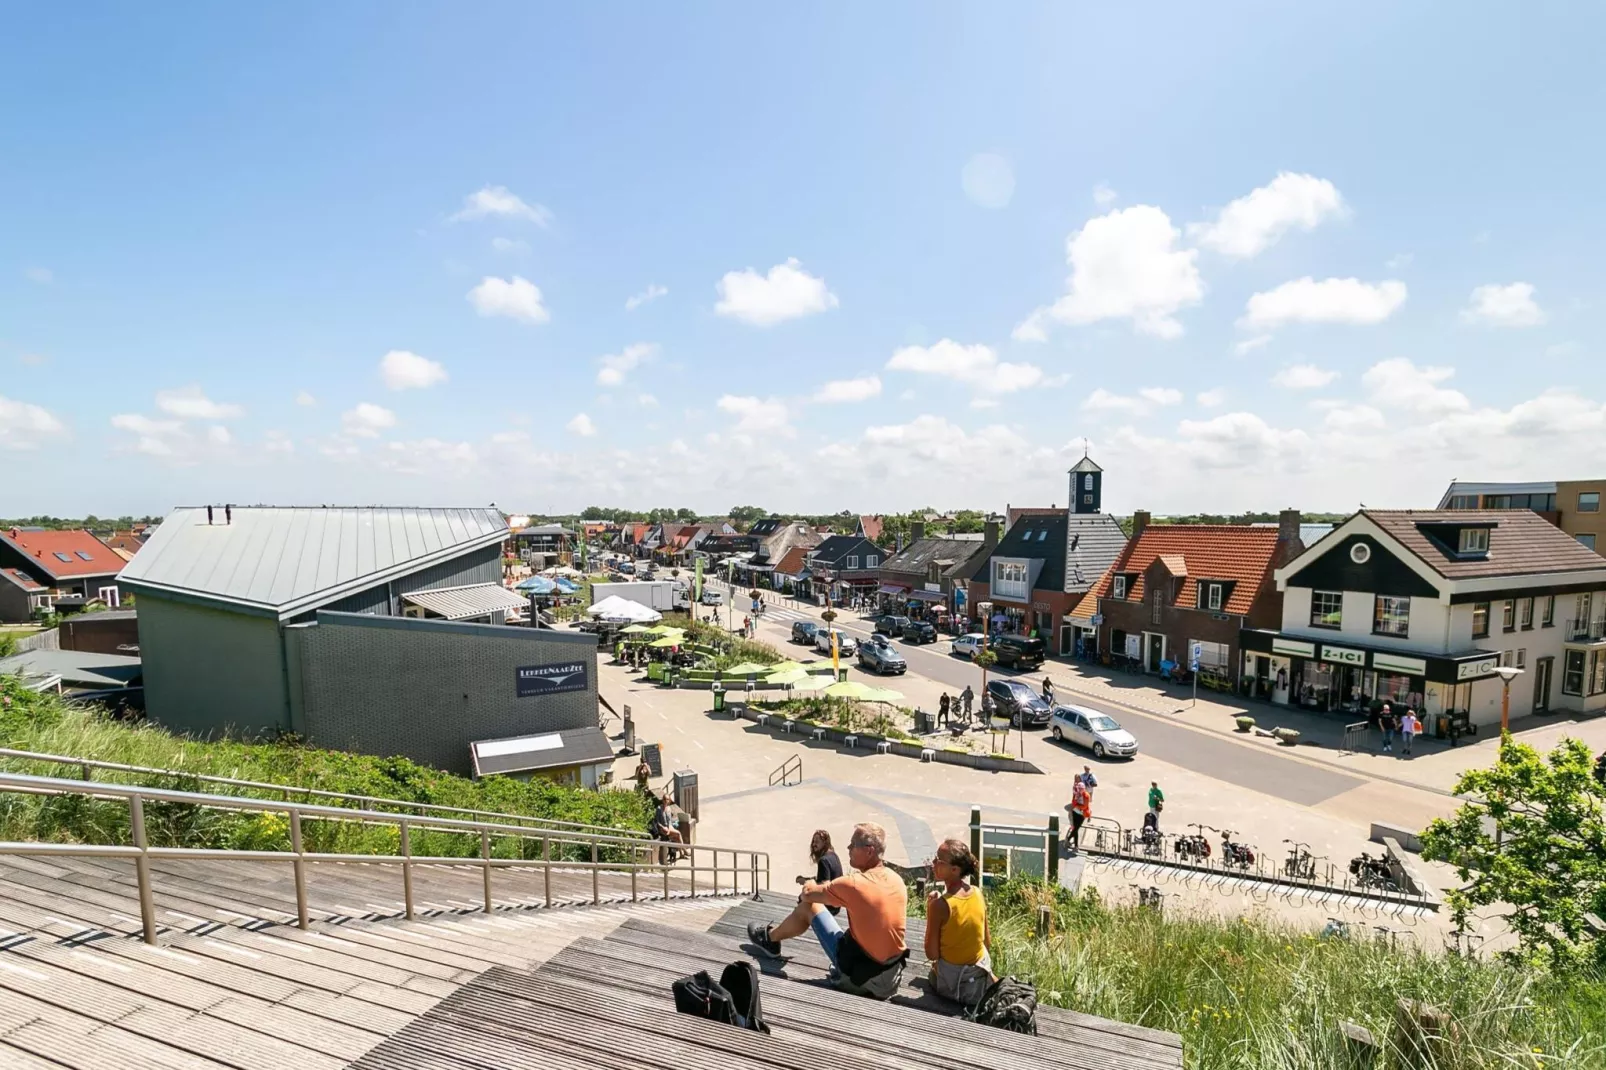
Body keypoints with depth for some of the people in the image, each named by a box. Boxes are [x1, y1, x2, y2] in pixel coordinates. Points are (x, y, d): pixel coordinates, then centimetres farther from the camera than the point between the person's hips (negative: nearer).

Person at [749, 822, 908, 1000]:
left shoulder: (853, 883, -20)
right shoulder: (897, 880, -2)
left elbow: (807, 894, -5)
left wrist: (810, 886, 18)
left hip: (859, 976, -5)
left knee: (808, 905, 7)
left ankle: (770, 939, 31)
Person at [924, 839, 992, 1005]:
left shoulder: (939, 904, -26)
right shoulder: (977, 893, -10)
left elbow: (932, 954, -16)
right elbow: (987, 941, 3)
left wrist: (930, 907, -12)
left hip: (951, 983, -5)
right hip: (980, 977, 5)